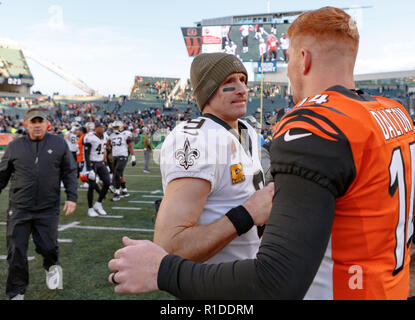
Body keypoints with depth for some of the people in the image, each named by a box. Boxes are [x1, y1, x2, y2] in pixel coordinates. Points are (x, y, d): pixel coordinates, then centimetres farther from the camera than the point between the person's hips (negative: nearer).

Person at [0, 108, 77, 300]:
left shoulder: (59, 144, 3)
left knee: (48, 246, 0)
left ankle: (52, 266, 38)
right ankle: (16, 293, 19)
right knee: (16, 251, 2)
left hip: (48, 209, -1)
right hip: (19, 209, 1)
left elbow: (69, 172, 5)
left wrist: (71, 197, -3)